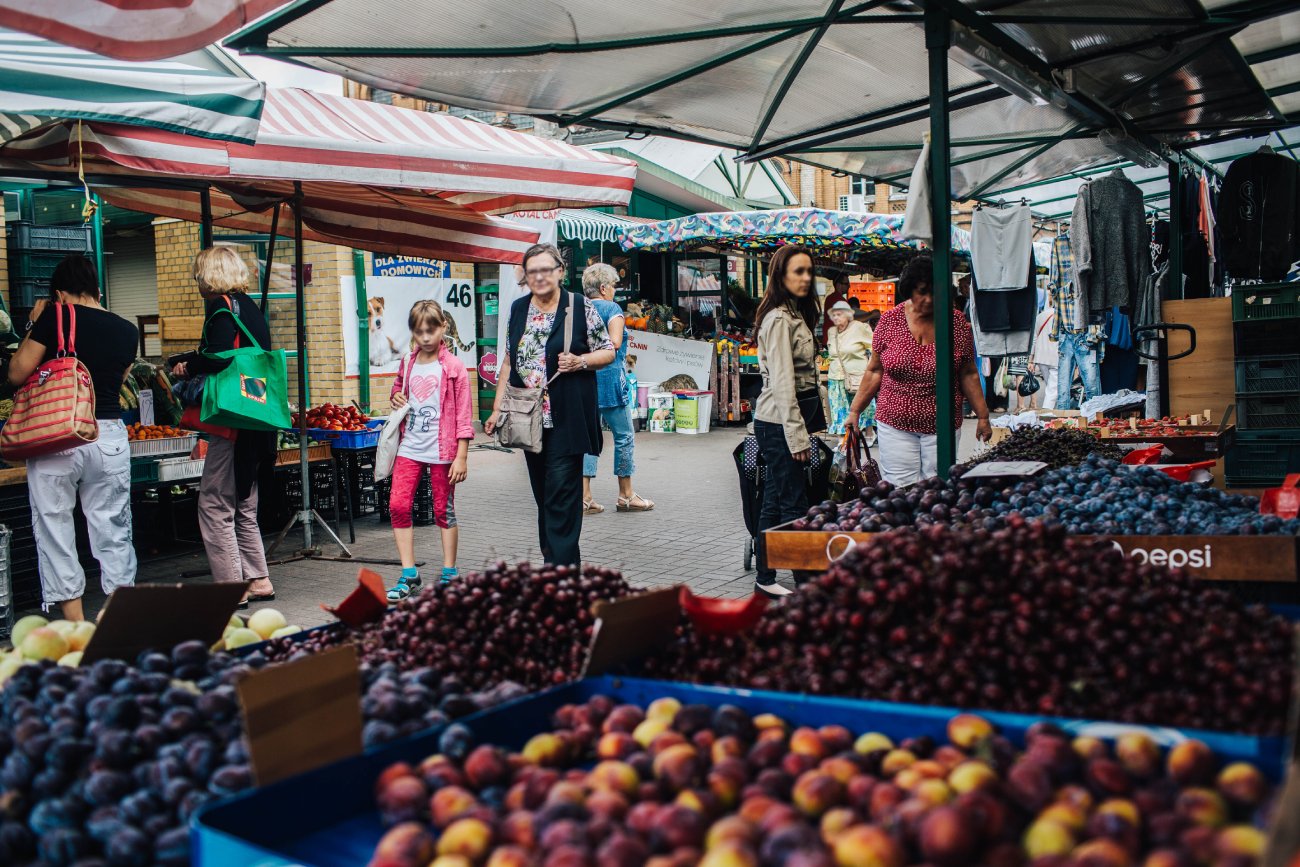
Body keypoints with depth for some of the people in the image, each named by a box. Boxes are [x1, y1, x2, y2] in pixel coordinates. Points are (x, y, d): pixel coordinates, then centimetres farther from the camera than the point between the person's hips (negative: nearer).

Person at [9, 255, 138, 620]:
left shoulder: (55, 317, -6)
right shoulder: (127, 331, 6)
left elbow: (17, 374, -2)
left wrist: (33, 325, 8)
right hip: (109, 436, 3)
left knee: (54, 529, 6)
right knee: (113, 529, 11)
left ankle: (76, 626, 6)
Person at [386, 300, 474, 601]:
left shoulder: (453, 367, -6)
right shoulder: (407, 364, 8)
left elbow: (463, 415, -7)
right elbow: (397, 387, 29)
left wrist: (461, 456, -11)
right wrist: (395, 397, 3)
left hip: (441, 450, -5)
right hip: (409, 448, 5)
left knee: (444, 510, 5)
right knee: (398, 505, -3)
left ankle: (449, 574, 17)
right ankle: (409, 575, 7)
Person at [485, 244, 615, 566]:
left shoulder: (581, 307, -3)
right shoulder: (518, 308, 11)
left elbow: (608, 351, 2)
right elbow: (508, 361, 16)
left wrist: (579, 361, -17)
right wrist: (497, 407, 12)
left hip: (567, 418, -5)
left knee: (561, 495, -7)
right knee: (542, 495, 11)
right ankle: (559, 563, 23)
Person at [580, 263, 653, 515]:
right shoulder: (612, 309, -6)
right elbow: (615, 342, -17)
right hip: (609, 378, -6)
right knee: (624, 436, 5)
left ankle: (584, 497, 4)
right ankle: (626, 495, 12)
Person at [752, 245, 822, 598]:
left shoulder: (795, 314, 17)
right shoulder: (779, 319, -14)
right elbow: (782, 382, -18)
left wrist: (804, 428, 19)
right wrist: (797, 435, -19)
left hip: (779, 421, 10)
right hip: (779, 422, -10)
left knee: (775, 502, 12)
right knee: (793, 505, -5)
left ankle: (765, 580, 18)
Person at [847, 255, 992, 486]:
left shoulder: (957, 323, 0)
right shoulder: (889, 320, 0)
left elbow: (968, 374, 6)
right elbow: (874, 371, 7)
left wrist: (982, 416, 5)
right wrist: (855, 411, 5)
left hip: (941, 425, 0)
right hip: (895, 422, 0)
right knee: (901, 491, -3)